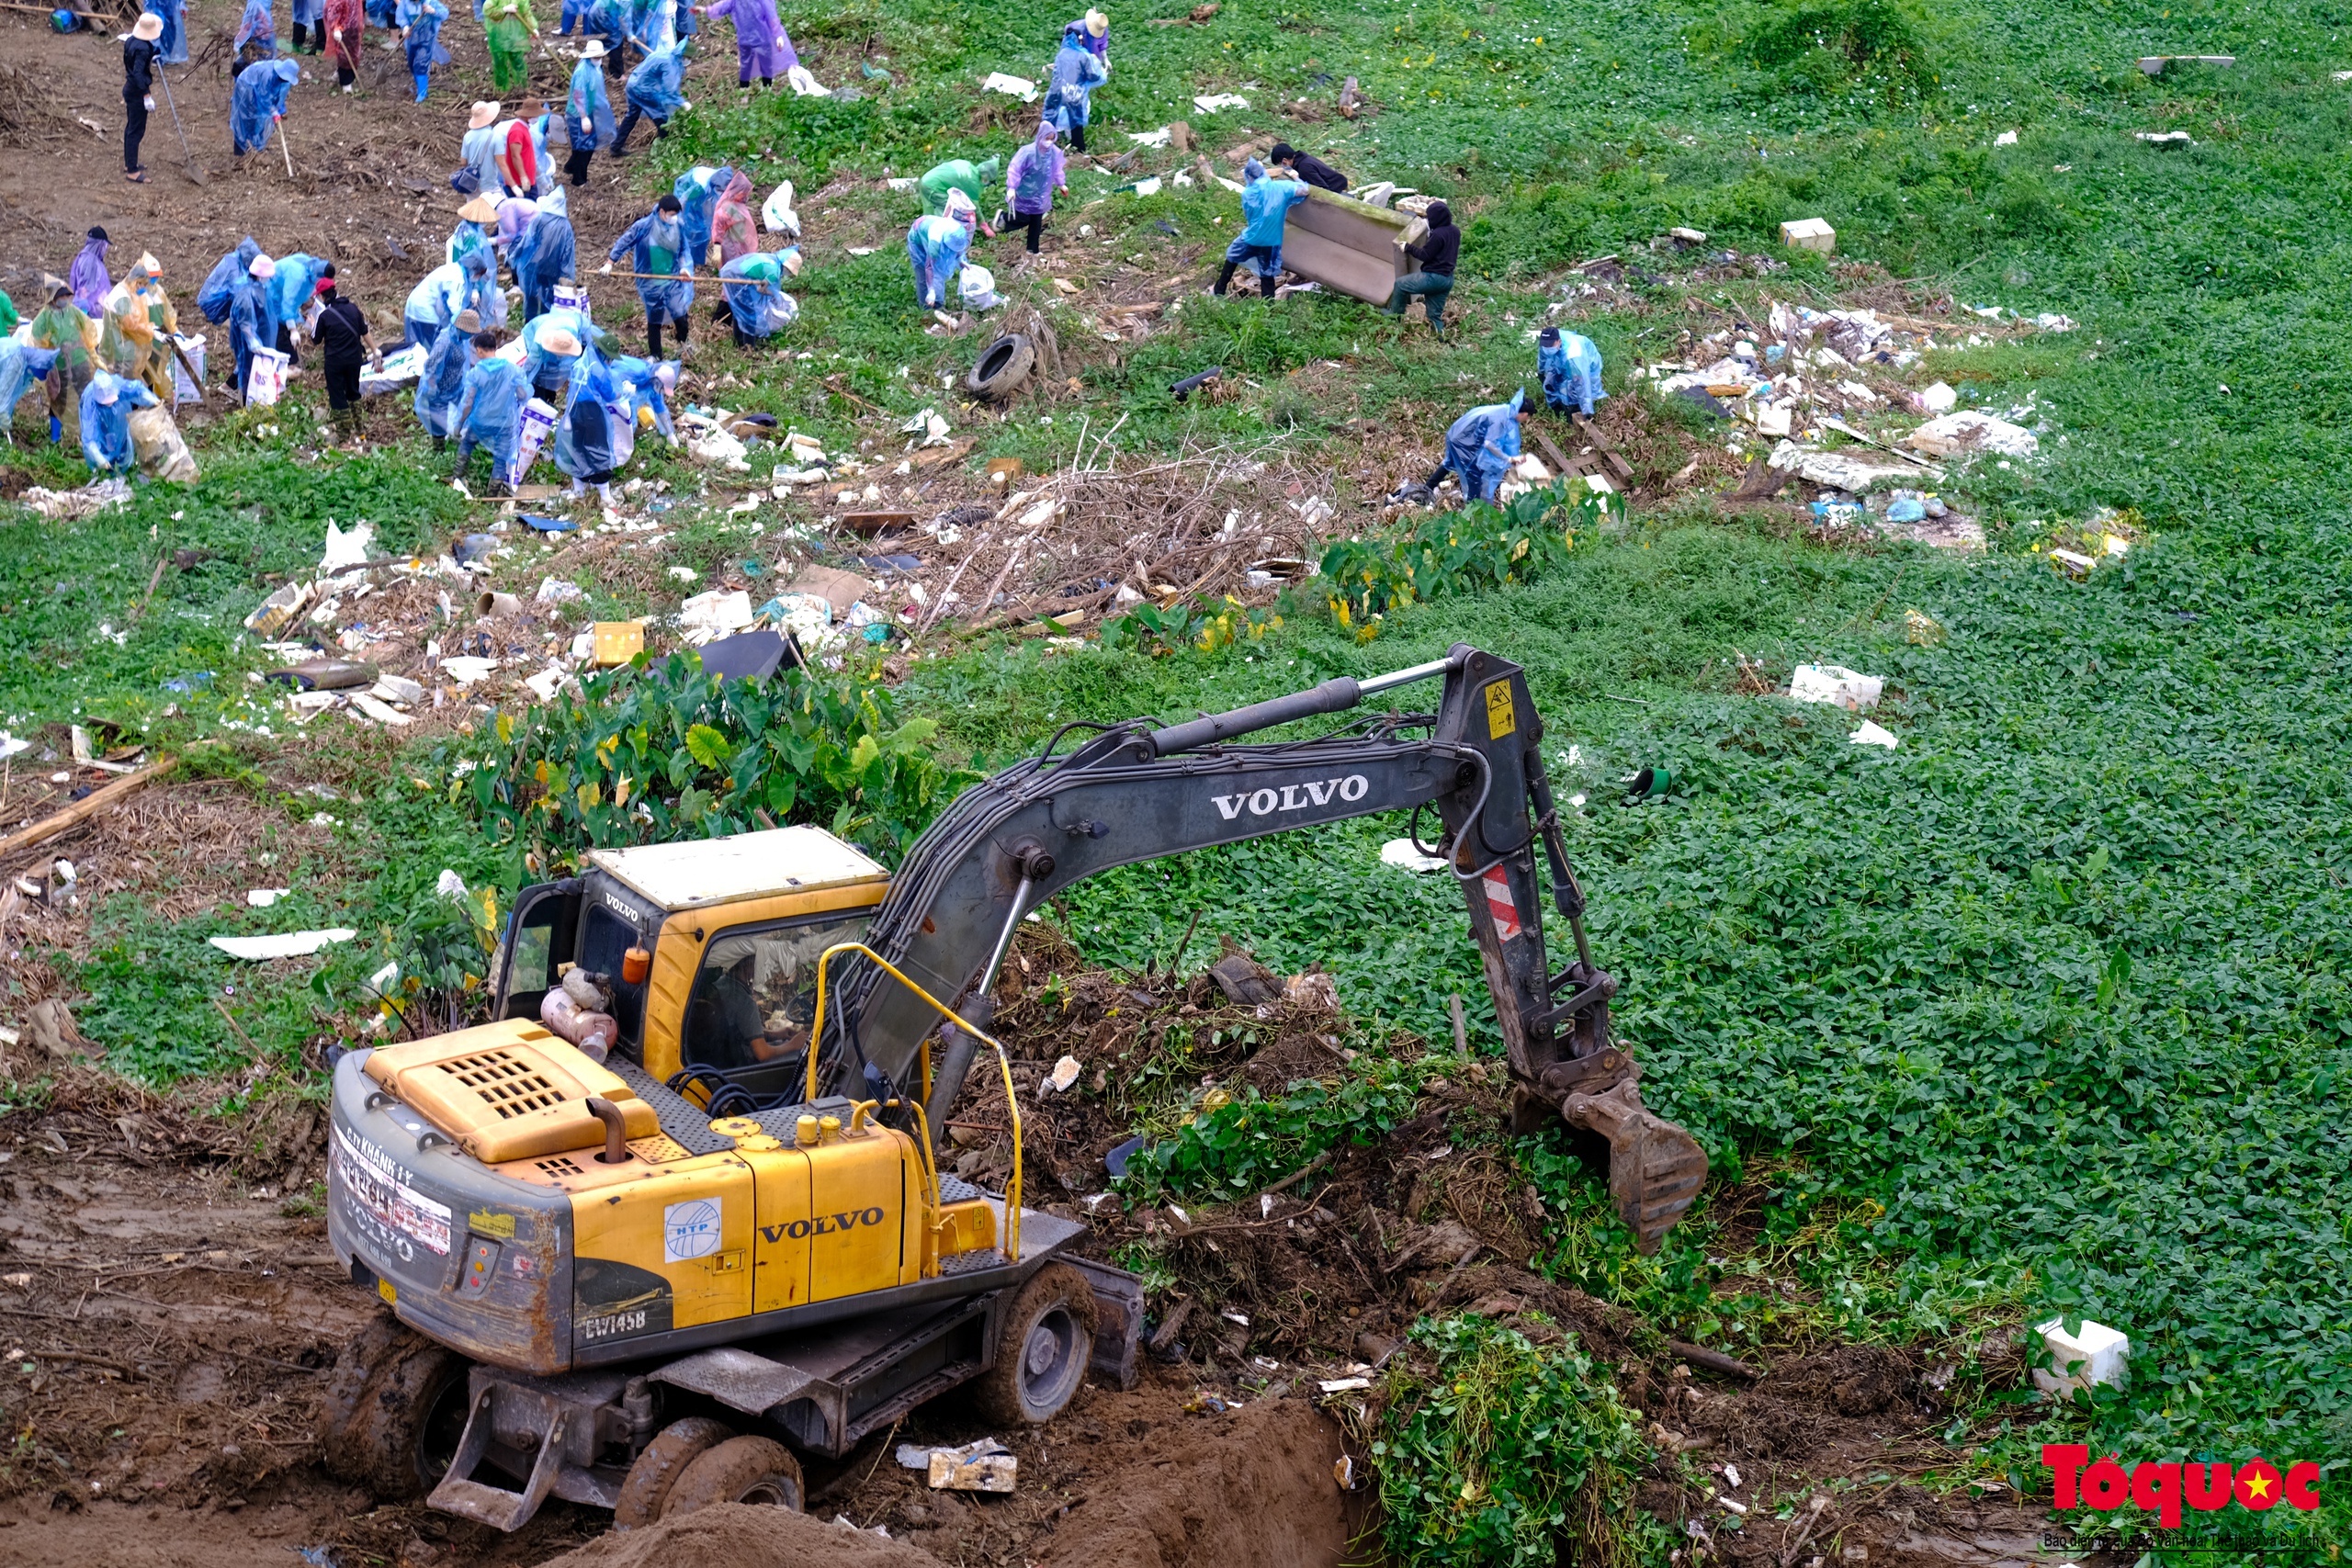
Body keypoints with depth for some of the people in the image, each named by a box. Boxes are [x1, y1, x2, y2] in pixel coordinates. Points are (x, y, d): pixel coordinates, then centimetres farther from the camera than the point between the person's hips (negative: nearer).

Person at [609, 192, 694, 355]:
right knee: (654, 321, 11)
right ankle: (655, 355, 28)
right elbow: (624, 242, 0)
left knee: (680, 315, -11)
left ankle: (682, 344, 19)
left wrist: (685, 268, -12)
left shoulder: (679, 225, -8)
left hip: (673, 279, 1)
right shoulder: (644, 226, -14)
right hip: (651, 282, -1)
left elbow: (684, 251, 5)